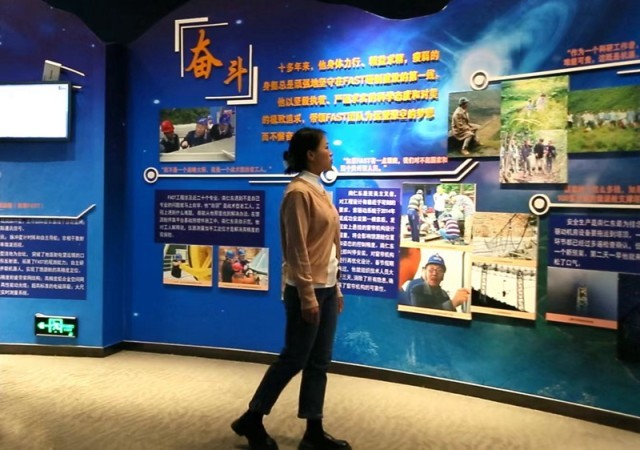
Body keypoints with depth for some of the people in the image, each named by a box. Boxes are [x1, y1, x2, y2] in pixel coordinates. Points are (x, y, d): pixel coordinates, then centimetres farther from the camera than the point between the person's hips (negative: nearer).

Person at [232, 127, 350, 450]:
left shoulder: (318, 190, 12)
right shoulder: (299, 192, -14)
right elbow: (297, 250, -18)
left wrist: (335, 288, 14)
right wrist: (307, 296, -19)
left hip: (327, 288, 9)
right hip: (308, 290, -8)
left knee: (319, 362, 11)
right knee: (294, 359, 3)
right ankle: (251, 420, 21)